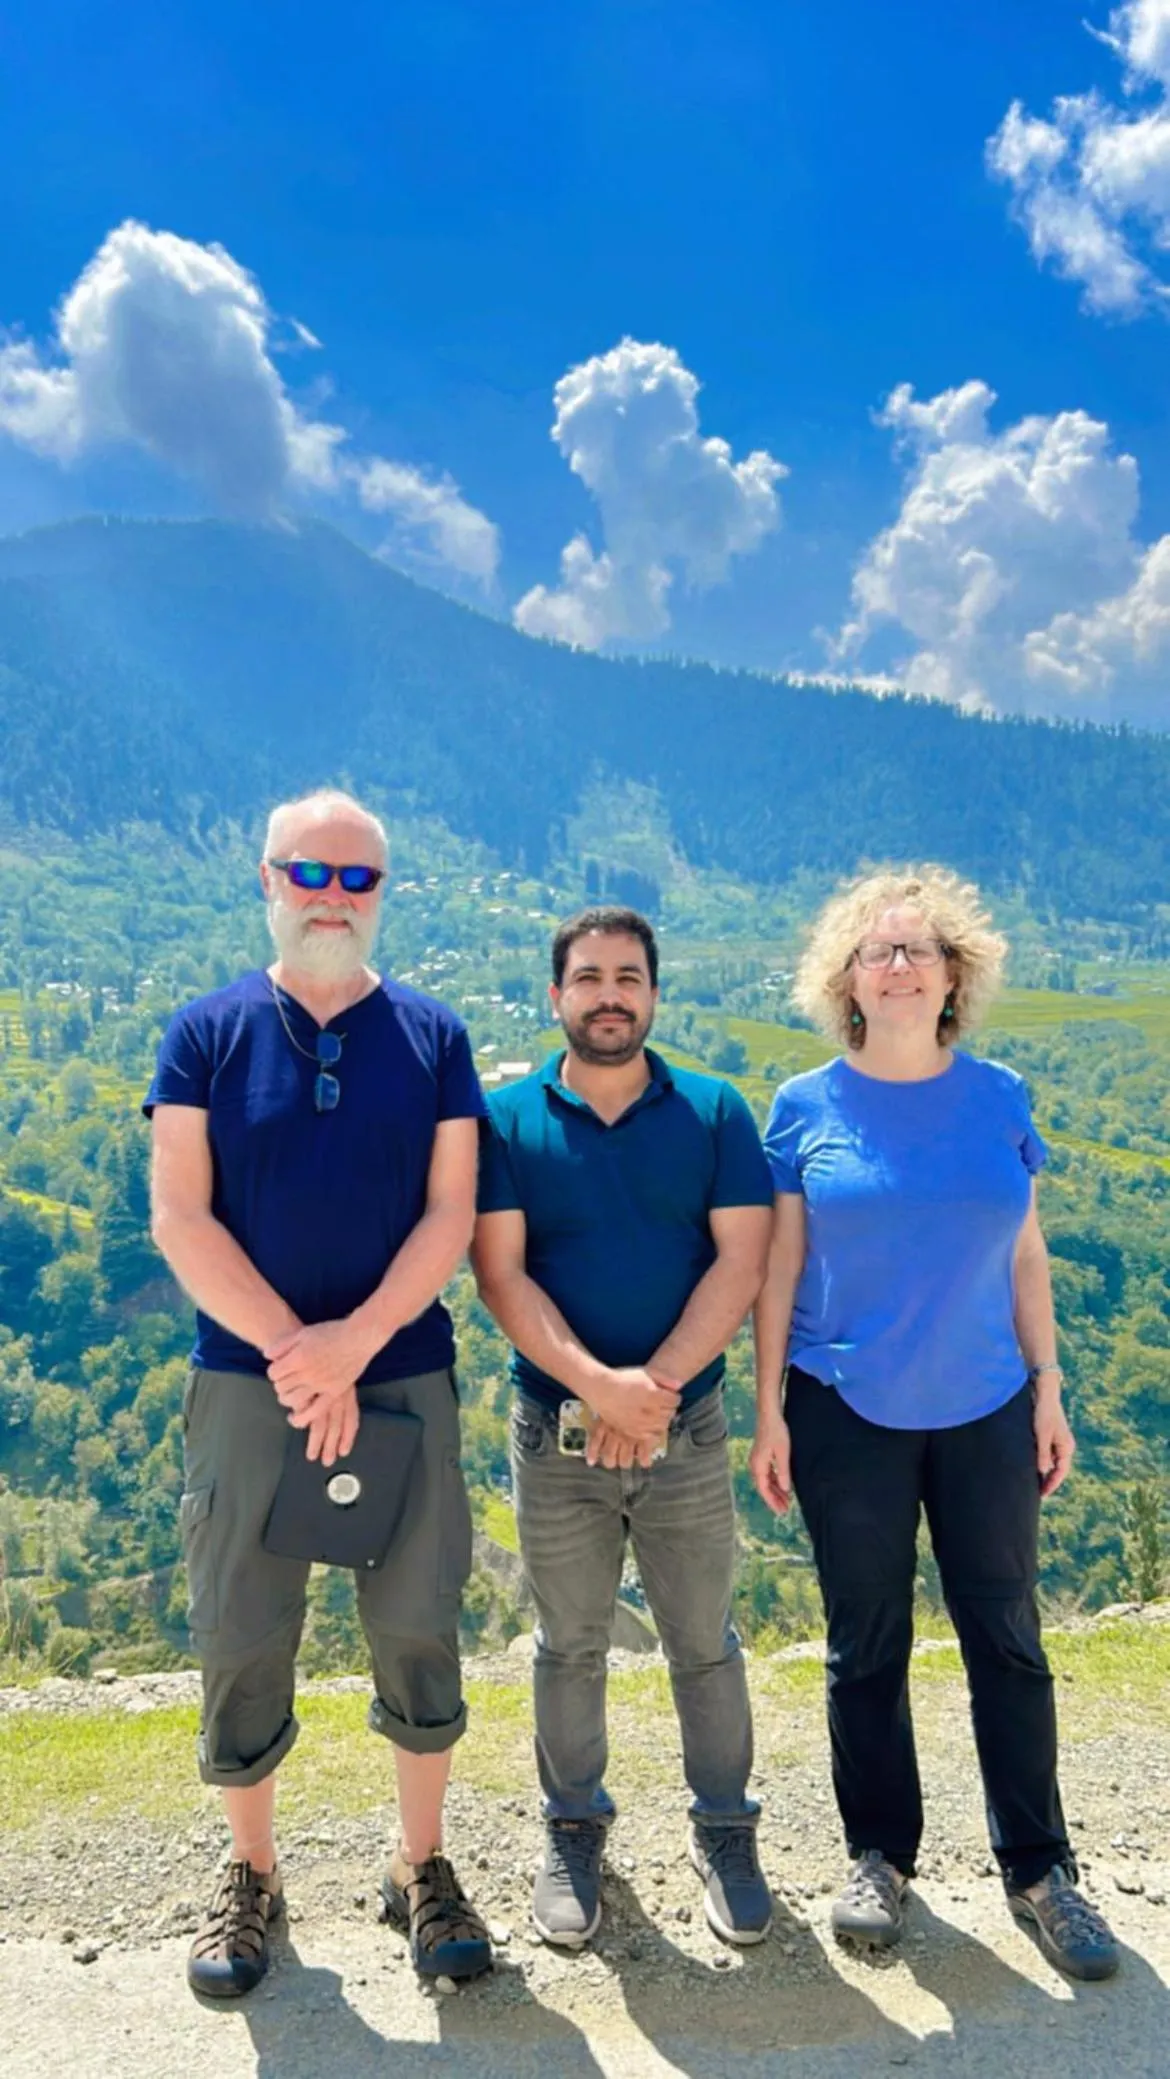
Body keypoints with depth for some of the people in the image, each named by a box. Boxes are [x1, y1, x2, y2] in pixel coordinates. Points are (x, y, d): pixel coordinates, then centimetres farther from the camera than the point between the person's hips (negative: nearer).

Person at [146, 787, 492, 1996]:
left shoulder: (431, 1037, 2)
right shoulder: (206, 1034, 0)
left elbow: (450, 1215, -3)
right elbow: (179, 1219, -7)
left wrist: (355, 1340, -16)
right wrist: (291, 1351, -14)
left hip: (403, 1380, 1)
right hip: (243, 1383, 0)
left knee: (416, 1628, 9)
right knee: (240, 1638, 9)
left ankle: (420, 1868, 30)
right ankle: (249, 1874, 33)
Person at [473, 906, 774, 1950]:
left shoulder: (714, 1113, -1)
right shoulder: (507, 1117, -4)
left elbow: (741, 1261, -8)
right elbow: (500, 1272, -10)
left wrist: (656, 1383, -18)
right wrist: (597, 1383, -22)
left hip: (688, 1430, 1)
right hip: (556, 1433, 0)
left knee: (706, 1645, 13)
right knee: (569, 1648, 16)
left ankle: (725, 1829, 35)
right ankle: (573, 1831, 37)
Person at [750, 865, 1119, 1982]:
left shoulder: (998, 1096, 0)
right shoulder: (806, 1107, -6)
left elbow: (1025, 1254, 5)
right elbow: (777, 1268, -4)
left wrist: (1048, 1387, 4)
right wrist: (770, 1412, -4)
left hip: (984, 1409, 2)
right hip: (848, 1416, -1)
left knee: (1007, 1638, 11)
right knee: (866, 1646, 12)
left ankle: (1038, 1868, 31)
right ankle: (880, 1857, 32)